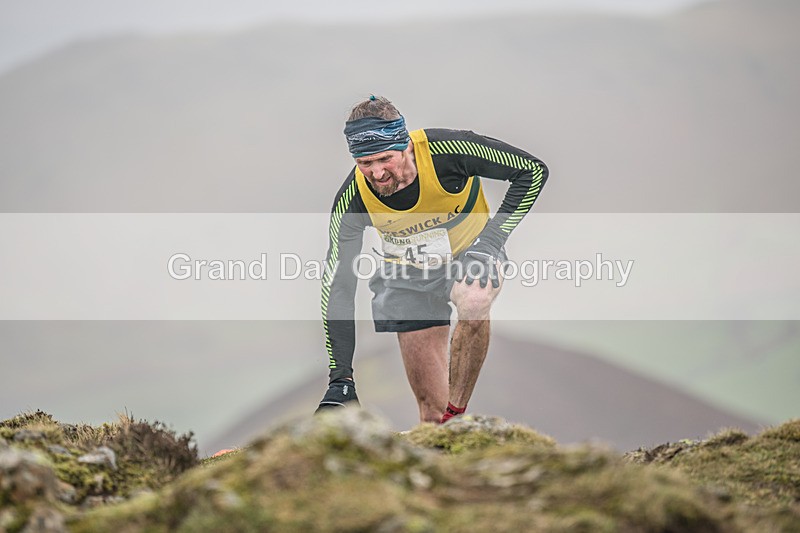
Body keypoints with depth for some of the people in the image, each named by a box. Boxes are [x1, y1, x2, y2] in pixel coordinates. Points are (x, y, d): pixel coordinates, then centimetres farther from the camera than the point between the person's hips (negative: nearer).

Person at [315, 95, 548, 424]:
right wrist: (340, 379, -26)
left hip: (470, 251, -2)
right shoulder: (352, 200, -26)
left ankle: (457, 417, -22)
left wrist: (494, 235, -28)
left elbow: (532, 171, -19)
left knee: (473, 303, -37)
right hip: (408, 274, 2)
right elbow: (337, 286, -21)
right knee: (430, 409, -5)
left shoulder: (447, 151, -32)